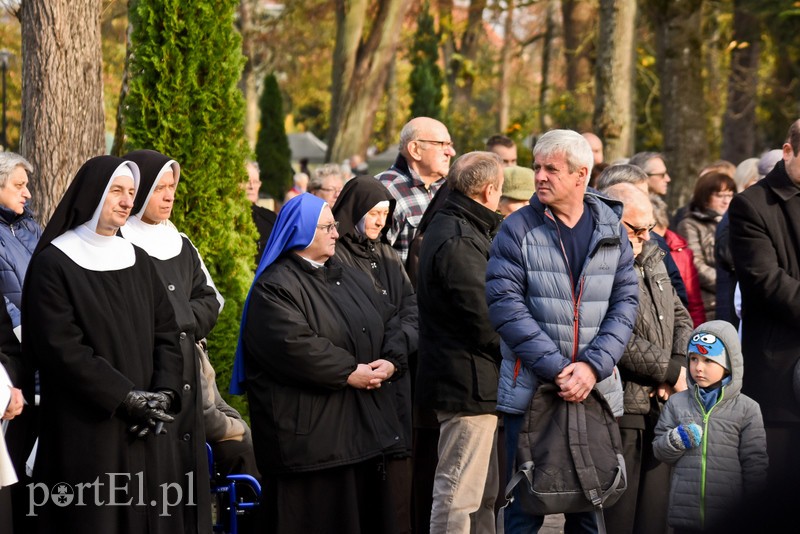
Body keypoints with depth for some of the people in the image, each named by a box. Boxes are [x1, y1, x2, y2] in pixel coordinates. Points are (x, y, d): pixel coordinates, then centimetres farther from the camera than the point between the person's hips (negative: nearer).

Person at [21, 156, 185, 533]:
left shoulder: (138, 261, 14)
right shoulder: (53, 263, -5)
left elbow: (166, 333, 10)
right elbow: (60, 348, -13)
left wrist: (164, 393, -7)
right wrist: (124, 397, -15)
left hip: (145, 431, 5)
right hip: (86, 432, -5)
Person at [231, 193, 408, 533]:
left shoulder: (350, 279, 19)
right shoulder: (274, 288, -7)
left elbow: (390, 323, 16)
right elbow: (295, 346, -20)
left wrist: (391, 362, -5)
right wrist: (349, 374, -17)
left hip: (366, 428, 8)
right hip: (311, 434, -8)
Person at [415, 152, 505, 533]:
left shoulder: (449, 228, 15)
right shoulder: (460, 243, -19)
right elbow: (483, 320, -21)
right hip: (470, 383, -11)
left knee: (483, 494, 19)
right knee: (459, 494, -6)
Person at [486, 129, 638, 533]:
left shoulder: (612, 231, 7)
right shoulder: (517, 230, -2)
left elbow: (625, 303, 3)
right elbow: (506, 305, -9)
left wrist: (592, 366, -12)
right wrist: (556, 370, -16)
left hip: (597, 390, 2)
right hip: (530, 390, -2)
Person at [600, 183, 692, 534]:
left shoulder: (651, 258, 14)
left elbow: (680, 317, 18)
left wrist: (680, 365, -1)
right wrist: (672, 372, -11)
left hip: (661, 405, 8)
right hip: (620, 412, -8)